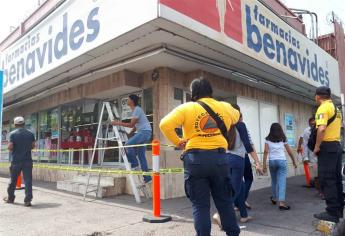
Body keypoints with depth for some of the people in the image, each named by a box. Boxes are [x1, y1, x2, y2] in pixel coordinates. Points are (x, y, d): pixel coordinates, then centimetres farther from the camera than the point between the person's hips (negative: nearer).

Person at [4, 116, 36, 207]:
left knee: (13, 180, 14)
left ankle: (10, 198, 29)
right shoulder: (30, 133, 2)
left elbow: (10, 147, -11)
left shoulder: (13, 133, -6)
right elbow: (33, 146, 5)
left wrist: (11, 149, 11)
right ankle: (28, 200, -3)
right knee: (28, 180, 0)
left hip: (16, 160, -1)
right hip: (27, 160, 1)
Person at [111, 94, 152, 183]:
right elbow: (135, 126, 24)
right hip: (142, 132, 10)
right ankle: (147, 177, 11)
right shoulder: (135, 110, 20)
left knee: (128, 144, -25)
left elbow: (131, 125, -17)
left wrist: (118, 123, -14)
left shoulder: (137, 109, -11)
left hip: (145, 131, -10)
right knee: (141, 155, 7)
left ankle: (134, 165, -11)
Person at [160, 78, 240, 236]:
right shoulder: (225, 107, 10)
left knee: (200, 205, 8)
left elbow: (165, 125, -10)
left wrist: (177, 141, 2)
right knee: (225, 201, 17)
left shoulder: (186, 108, -1)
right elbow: (237, 118, 31)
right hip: (219, 158, 3)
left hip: (195, 159, -2)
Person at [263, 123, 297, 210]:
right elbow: (289, 151, 12)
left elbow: (266, 151, -3)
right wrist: (294, 161, 25)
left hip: (272, 161, 1)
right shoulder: (283, 139, 8)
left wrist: (264, 164, -2)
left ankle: (274, 198, 35)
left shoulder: (268, 139, 6)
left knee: (274, 180, 19)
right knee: (282, 181, -4)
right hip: (282, 161, -1)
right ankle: (281, 203, -12)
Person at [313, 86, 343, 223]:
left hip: (327, 146, -9)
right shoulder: (336, 108, 16)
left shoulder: (323, 108, -12)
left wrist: (317, 147, -18)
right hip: (337, 145, 9)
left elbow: (322, 128, -25)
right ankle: (339, 209, 21)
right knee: (336, 178, 13)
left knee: (326, 180, -6)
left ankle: (332, 213, -3)